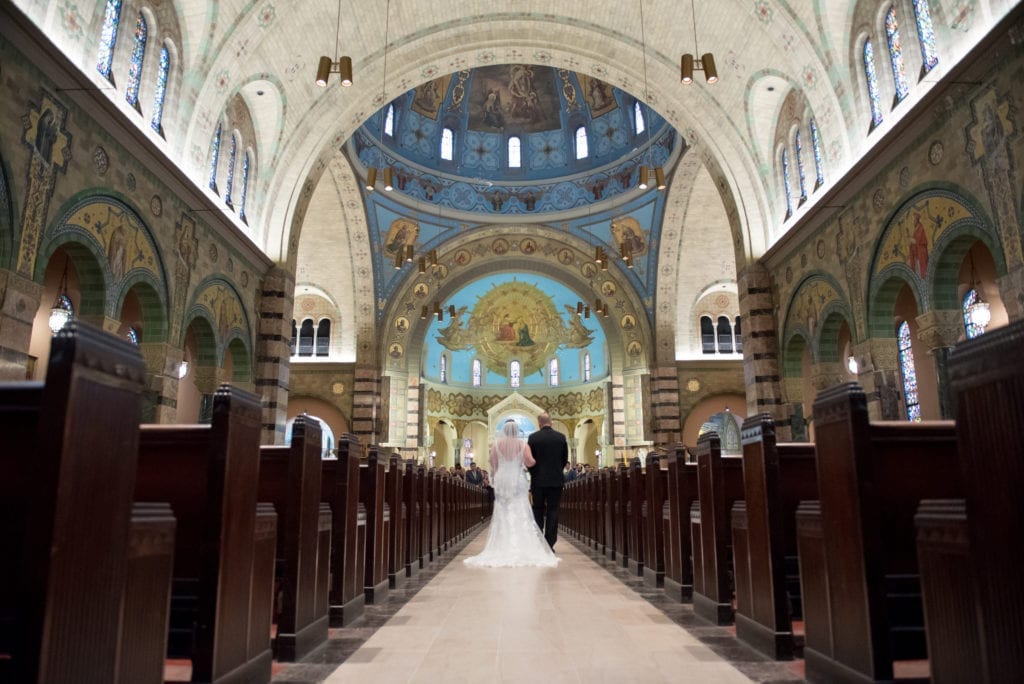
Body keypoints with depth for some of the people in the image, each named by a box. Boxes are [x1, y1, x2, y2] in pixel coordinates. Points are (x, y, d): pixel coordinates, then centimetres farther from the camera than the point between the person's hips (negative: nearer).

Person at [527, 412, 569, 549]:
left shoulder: (533, 437, -6)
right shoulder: (561, 437, 0)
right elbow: (565, 458, 5)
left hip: (539, 480, -1)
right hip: (556, 480, 1)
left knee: (538, 511, 9)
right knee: (553, 511, 4)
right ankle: (550, 544, 2)